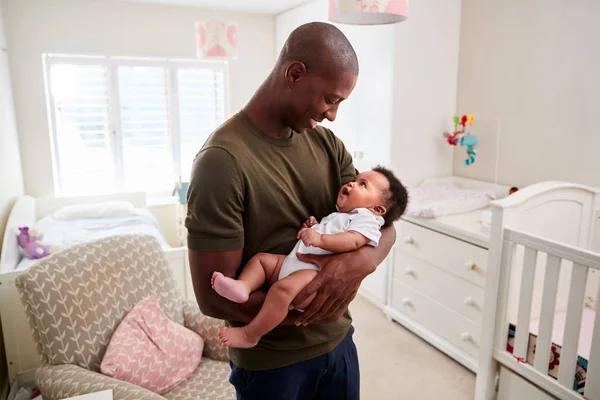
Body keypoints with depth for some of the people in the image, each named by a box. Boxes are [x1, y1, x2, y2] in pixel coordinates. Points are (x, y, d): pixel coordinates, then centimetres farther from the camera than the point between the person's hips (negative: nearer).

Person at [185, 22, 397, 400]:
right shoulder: (223, 160, -24)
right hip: (269, 363, -5)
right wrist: (307, 310, -22)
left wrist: (363, 260, -24)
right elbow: (214, 297, -22)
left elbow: (383, 223, -3)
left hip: (338, 341, 6)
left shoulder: (326, 143, -2)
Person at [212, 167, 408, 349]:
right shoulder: (335, 216, 33)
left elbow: (353, 241, -20)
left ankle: (249, 336, -23)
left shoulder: (367, 218, 2)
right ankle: (243, 287, -20)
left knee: (282, 289, -32)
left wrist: (320, 239, -31)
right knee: (260, 258, 6)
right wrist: (310, 227, 17)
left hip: (316, 275, -11)